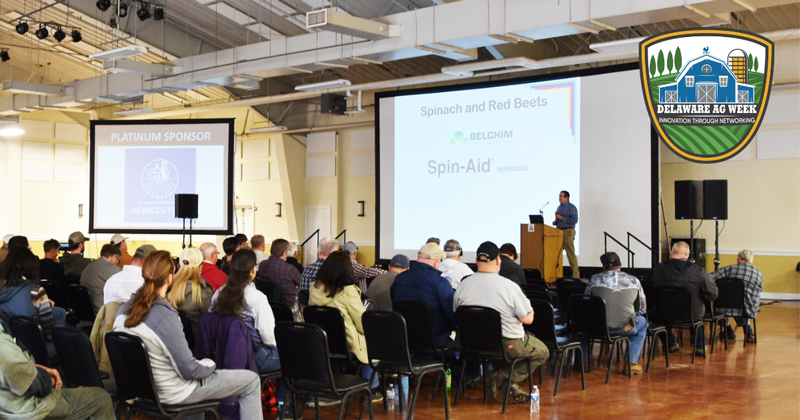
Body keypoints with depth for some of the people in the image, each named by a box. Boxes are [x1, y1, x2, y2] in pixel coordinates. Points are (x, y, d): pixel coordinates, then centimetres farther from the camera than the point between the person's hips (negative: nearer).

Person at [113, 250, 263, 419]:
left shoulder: (124, 310, -8)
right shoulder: (165, 318, -31)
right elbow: (189, 370, -25)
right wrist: (211, 365, -4)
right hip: (174, 393, -8)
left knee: (202, 362, 36)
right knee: (251, 380, 3)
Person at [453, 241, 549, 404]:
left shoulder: (463, 285, -7)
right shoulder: (510, 286, -21)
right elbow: (528, 319, -15)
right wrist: (528, 304, 6)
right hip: (508, 345, -6)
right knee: (542, 352, 20)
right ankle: (508, 379, 1)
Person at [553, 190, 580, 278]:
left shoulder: (572, 207, -5)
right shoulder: (559, 207, 19)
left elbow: (574, 220, -15)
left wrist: (562, 218, -18)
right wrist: (555, 222, 7)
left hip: (568, 231, -8)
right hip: (559, 231, 8)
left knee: (570, 253, -8)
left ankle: (576, 275, -5)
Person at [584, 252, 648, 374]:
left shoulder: (595, 279, 3)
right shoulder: (634, 280, 7)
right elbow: (643, 309, 15)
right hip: (625, 328, 0)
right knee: (642, 322, 33)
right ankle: (632, 363, 25)